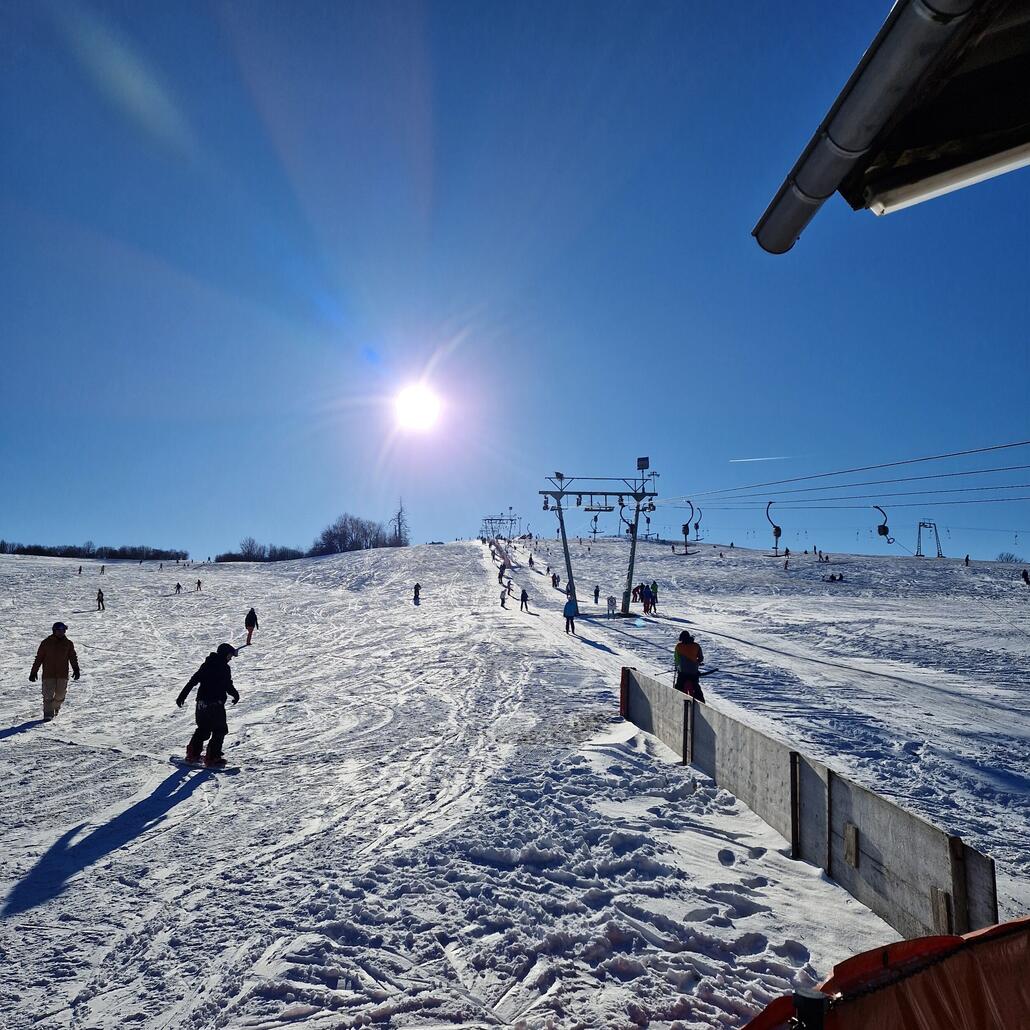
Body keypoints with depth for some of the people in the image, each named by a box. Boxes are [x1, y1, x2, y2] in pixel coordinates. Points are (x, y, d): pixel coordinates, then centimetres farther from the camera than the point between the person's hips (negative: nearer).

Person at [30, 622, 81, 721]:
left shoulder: (68, 644, 5)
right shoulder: (46, 643, 0)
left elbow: (73, 657, 5)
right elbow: (38, 658, 4)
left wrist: (76, 669, -8)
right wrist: (33, 672, 4)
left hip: (63, 675, 2)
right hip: (48, 674, -2)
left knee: (60, 695, 7)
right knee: (48, 695, -7)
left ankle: (55, 709, 32)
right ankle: (48, 714, 0)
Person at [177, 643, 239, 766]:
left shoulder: (207, 664, 9)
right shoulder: (224, 667, -13)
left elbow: (192, 681, 10)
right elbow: (228, 686, -13)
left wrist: (182, 696, 14)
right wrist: (236, 695, 6)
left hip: (201, 703, 7)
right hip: (215, 704, -7)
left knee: (202, 729, 22)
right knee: (220, 730, 4)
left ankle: (193, 754, 25)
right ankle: (212, 757, 0)